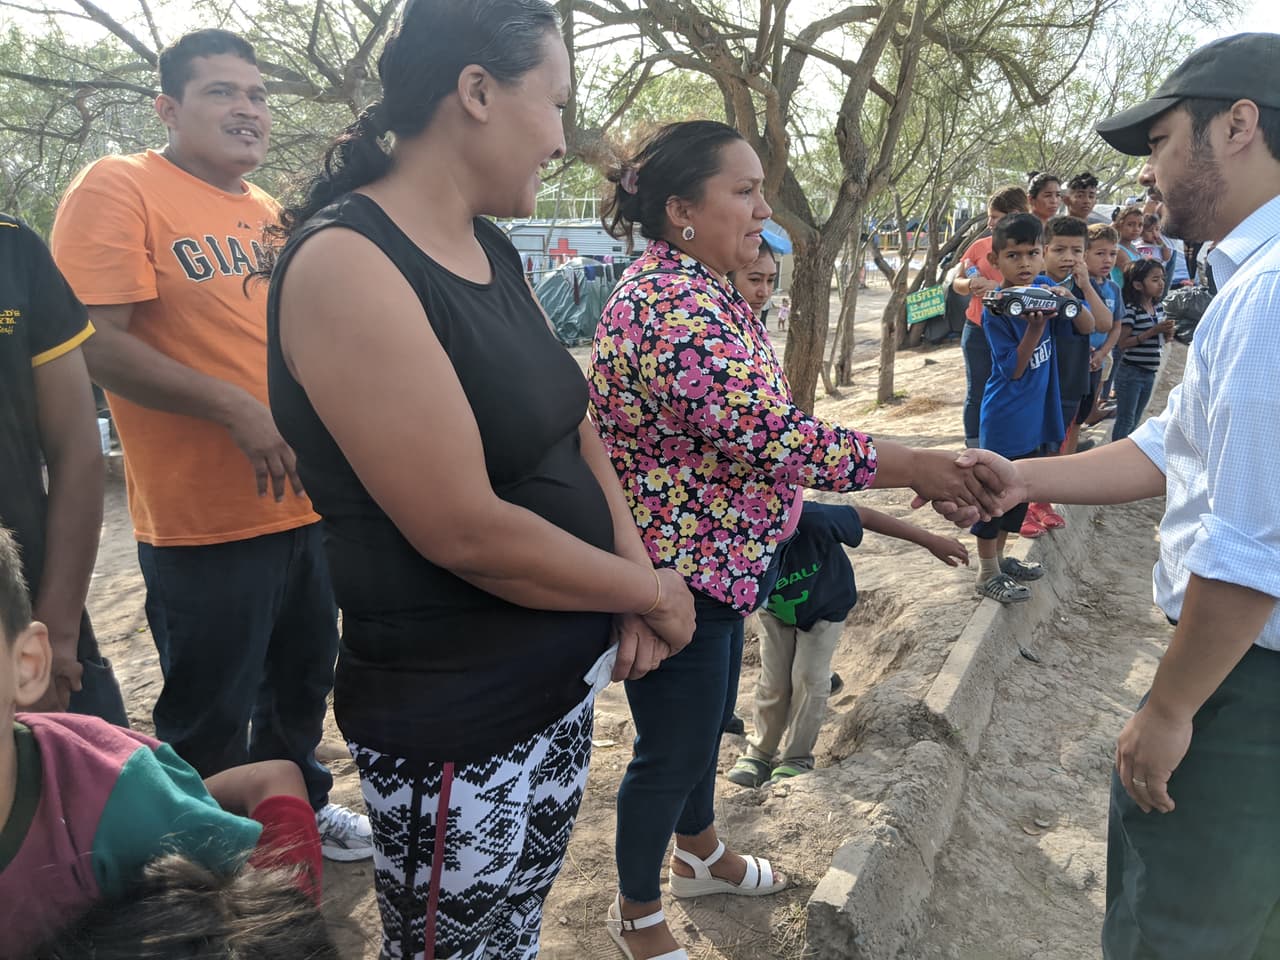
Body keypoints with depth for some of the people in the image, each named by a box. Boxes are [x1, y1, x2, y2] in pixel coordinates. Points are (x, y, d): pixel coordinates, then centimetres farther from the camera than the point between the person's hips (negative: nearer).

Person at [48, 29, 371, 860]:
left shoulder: (270, 213, 13)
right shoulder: (119, 188, -9)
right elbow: (96, 342, -18)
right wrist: (237, 409, -23)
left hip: (306, 502, 7)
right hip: (205, 519, -7)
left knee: (303, 683, 22)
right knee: (209, 720, 9)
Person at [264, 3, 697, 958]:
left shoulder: (492, 250, 6)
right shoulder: (347, 263, -22)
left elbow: (573, 423, 11)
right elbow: (467, 533, -26)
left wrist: (633, 577, -5)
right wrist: (649, 591, -11)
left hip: (565, 676, 8)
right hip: (459, 721, -8)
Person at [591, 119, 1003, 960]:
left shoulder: (701, 288, 8)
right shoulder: (672, 303, -26)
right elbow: (769, 434, -32)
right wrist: (911, 467, -25)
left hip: (720, 559, 10)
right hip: (675, 571, -10)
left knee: (709, 719, 25)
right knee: (674, 748, 8)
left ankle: (700, 853, 49)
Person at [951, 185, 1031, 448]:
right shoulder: (980, 246, 3)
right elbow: (957, 283, 11)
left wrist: (998, 287, -23)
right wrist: (969, 284, -11)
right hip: (978, 330, 2)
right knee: (977, 395, 7)